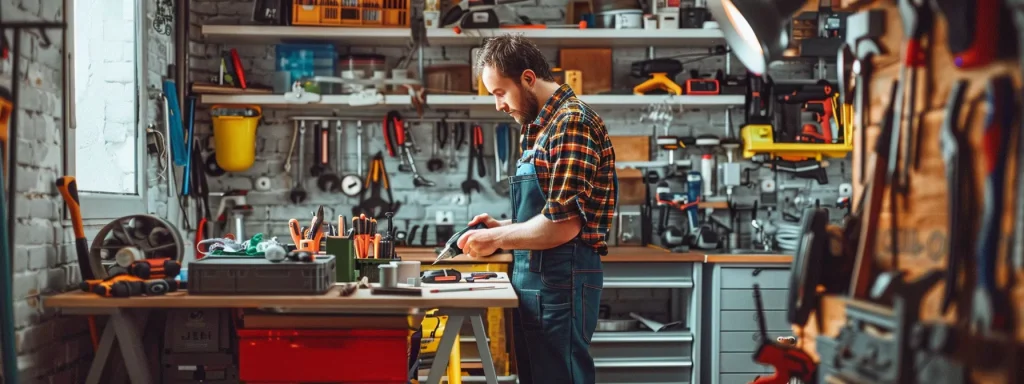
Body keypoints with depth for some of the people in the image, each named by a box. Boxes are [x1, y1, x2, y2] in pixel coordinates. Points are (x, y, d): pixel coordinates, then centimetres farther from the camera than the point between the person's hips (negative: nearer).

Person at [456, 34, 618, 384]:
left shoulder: (572, 122, -15)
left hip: (561, 279, -10)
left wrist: (497, 239, -12)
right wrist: (502, 226, 7)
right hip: (535, 277, 10)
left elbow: (564, 224, -21)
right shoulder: (541, 127, 16)